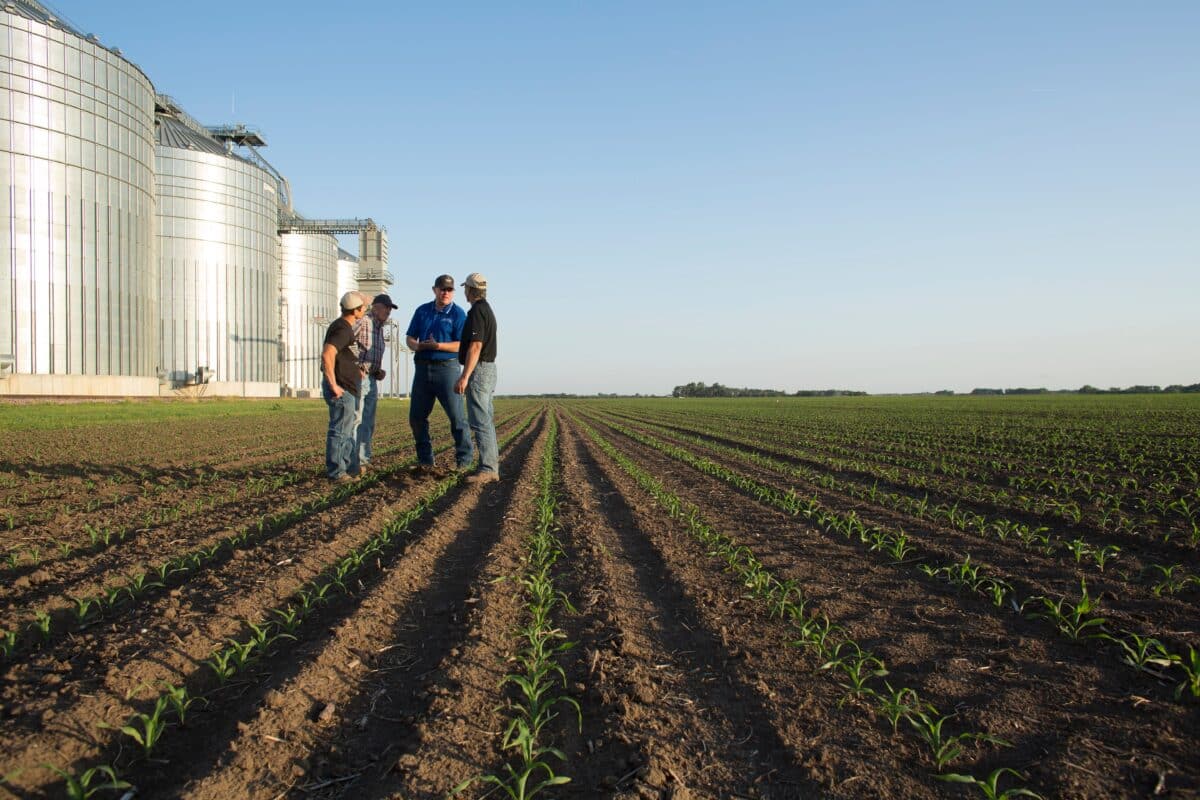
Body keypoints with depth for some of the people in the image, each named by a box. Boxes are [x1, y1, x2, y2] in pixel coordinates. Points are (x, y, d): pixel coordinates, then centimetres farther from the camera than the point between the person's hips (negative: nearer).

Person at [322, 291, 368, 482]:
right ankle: (336, 473, 2)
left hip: (346, 388, 11)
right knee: (340, 431, -4)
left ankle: (350, 468, 27)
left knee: (347, 430, 18)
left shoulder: (342, 326, 14)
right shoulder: (343, 329, -18)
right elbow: (327, 354, -32)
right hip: (341, 389, -11)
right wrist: (334, 385, -27)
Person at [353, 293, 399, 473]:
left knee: (368, 423, 11)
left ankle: (364, 460, 18)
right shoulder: (363, 323, -10)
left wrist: (379, 371, 12)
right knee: (356, 421, -9)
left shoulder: (380, 328, 17)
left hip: (372, 379, 9)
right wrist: (354, 368, -20)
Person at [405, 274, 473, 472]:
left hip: (446, 368, -5)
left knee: (456, 415, -6)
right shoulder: (422, 311, 13)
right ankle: (425, 459, 19)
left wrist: (438, 346, -22)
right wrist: (417, 346, -9)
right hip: (422, 368, 5)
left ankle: (464, 459, 4)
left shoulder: (458, 314, -2)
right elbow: (410, 337, 13)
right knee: (416, 416, 7)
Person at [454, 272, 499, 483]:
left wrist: (464, 377, -24)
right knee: (486, 421, 11)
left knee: (480, 422, -11)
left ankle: (487, 469, -12)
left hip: (478, 370, -10)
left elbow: (475, 346, -22)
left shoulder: (477, 311, -14)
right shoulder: (487, 309, 18)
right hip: (489, 369, 10)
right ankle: (492, 466, 13)